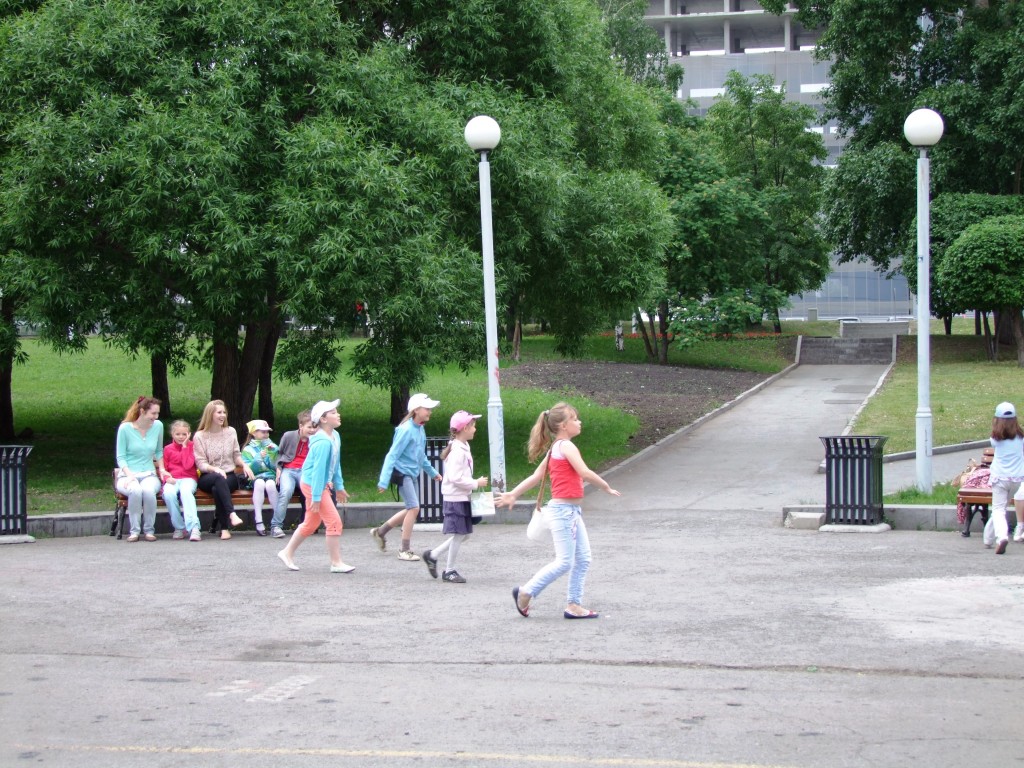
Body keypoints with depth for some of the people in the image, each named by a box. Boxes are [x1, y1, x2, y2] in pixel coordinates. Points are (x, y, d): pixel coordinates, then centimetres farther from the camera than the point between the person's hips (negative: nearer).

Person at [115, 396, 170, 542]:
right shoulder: (125, 428, -5)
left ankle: (149, 530, -19)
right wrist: (129, 474, -18)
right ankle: (135, 530, -23)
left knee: (148, 490, -36)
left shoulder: (158, 426, 5)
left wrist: (162, 469, 7)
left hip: (149, 474, 2)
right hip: (128, 475, -2)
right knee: (135, 490, -38)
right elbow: (120, 457, -3)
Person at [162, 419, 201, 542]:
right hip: (172, 480, 1)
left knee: (186, 491, -39)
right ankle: (179, 527, -22)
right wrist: (167, 477, -7)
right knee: (169, 493, -36)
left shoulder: (191, 446, 11)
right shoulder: (168, 449, 16)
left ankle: (194, 527, -46)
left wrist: (184, 446, -2)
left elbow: (188, 465, -5)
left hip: (188, 479, -1)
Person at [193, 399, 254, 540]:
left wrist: (244, 465, -5)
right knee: (218, 478, -39)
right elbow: (201, 463, -3)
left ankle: (224, 528, -33)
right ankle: (231, 514, -50)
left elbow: (236, 455, 17)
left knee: (217, 489, -34)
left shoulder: (231, 432, 12)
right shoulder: (199, 436, 2)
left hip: (229, 476, 2)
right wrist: (215, 469, -22)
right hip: (208, 478, -2)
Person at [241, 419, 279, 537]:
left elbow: (277, 465, 10)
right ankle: (258, 522, -37)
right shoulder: (247, 450, 13)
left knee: (270, 484, -34)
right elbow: (248, 469, -1)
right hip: (256, 477, -1)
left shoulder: (273, 447, 21)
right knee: (259, 483, -36)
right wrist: (259, 458, -14)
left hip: (271, 475, 1)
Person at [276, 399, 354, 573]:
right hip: (313, 485, -10)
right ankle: (336, 563, 0)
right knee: (334, 522, -7)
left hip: (322, 484, 10)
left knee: (310, 524, 18)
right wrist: (316, 497, -24)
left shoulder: (334, 436, 7)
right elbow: (318, 470, -24)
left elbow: (335, 464, 17)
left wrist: (339, 486, 20)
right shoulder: (323, 442, -23)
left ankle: (287, 553, 31)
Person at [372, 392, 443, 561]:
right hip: (402, 473, -9)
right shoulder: (406, 430, -19)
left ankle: (380, 532, 31)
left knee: (412, 510, 15)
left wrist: (432, 472, 32)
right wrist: (384, 481, -23)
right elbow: (392, 455, -20)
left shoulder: (420, 430, 7)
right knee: (414, 508, -14)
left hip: (413, 474, 9)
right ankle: (405, 550, -6)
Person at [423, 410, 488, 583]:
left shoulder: (462, 448, 13)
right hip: (456, 498, -10)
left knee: (462, 534, 12)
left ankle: (432, 555, 22)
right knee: (459, 534, -2)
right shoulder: (457, 451, -18)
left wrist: (474, 483, 10)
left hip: (461, 497, 10)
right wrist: (476, 484, -16)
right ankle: (449, 571, 10)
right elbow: (455, 478, -23)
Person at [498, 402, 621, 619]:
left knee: (583, 559, 8)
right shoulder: (566, 446, -13)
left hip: (572, 511, 10)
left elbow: (536, 476, 14)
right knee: (565, 562, -6)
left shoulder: (555, 448, 16)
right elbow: (585, 473, -20)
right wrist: (606, 487, -8)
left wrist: (513, 494, 13)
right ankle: (526, 592, 4)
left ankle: (574, 605, 10)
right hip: (563, 510, -10)